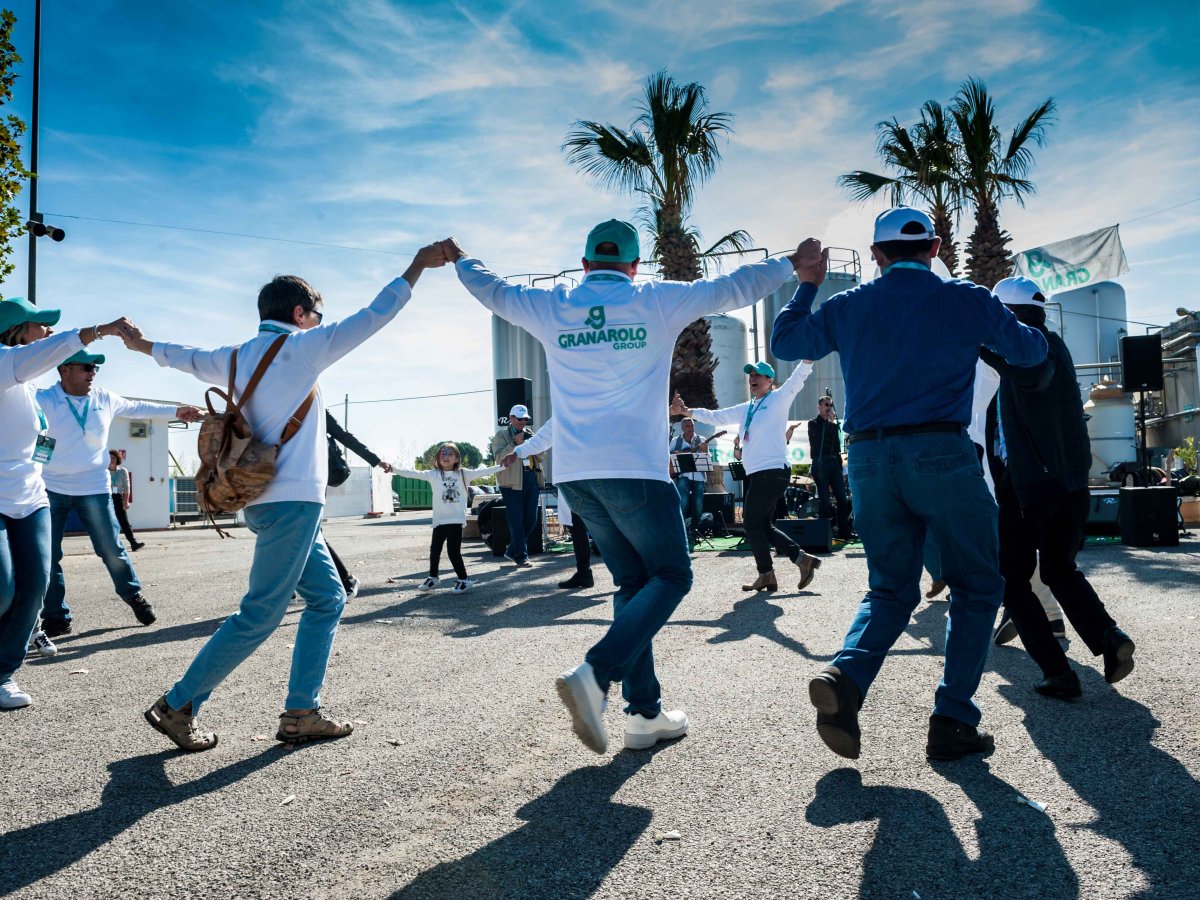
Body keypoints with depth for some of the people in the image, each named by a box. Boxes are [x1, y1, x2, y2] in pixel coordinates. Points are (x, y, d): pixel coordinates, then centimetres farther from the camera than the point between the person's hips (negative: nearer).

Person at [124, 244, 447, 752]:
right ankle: (177, 707, 5)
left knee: (328, 598, 10)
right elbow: (374, 316, -7)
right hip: (292, 500, -9)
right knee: (261, 614, -4)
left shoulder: (236, 358, 15)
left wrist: (143, 345, 55)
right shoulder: (300, 347, -5)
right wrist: (419, 265, 0)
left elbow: (189, 358, 34)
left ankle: (301, 713, 10)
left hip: (271, 500, 9)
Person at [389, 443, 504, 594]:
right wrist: (393, 468, -11)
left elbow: (483, 471, -3)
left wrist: (502, 466, -10)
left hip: (456, 520, -3)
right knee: (435, 549, 15)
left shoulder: (464, 474, 0)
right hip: (439, 519, 3)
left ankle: (464, 580, 10)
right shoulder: (433, 474, 2)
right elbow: (412, 473, -3)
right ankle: (433, 577, 36)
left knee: (453, 550, -6)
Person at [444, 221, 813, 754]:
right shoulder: (655, 303, 2)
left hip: (574, 474, 5)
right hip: (634, 469, -5)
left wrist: (460, 261, 48)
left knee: (633, 582, 13)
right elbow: (737, 287, 9)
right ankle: (595, 676, -15)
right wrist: (790, 264, 24)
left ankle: (645, 713, 12)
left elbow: (491, 291, 28)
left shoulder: (551, 308, 11)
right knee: (671, 576, 5)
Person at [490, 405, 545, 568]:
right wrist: (515, 443, -17)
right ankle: (521, 557, 3)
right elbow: (499, 456, -10)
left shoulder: (530, 433, 18)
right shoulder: (501, 435, 4)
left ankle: (512, 551, 21)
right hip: (512, 481, -6)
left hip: (532, 479, 6)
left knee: (531, 519, 7)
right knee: (516, 521, -4)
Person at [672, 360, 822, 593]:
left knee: (752, 523, -4)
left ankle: (766, 575, 6)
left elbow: (798, 377, -12)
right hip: (756, 475, 8)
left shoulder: (778, 399, 0)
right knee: (763, 526, 8)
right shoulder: (745, 409, 20)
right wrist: (685, 411, 17)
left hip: (773, 471, -8)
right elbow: (714, 416, 24)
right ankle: (802, 558, 14)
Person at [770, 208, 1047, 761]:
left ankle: (845, 677, -11)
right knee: (975, 588, 11)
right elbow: (1031, 351, 18)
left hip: (869, 460, 3)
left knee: (891, 589, 15)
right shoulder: (966, 300, 5)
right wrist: (995, 321, 37)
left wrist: (807, 285, 35)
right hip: (941, 454, -3)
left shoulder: (846, 307, 10)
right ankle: (952, 722, 4)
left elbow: (784, 343, 23)